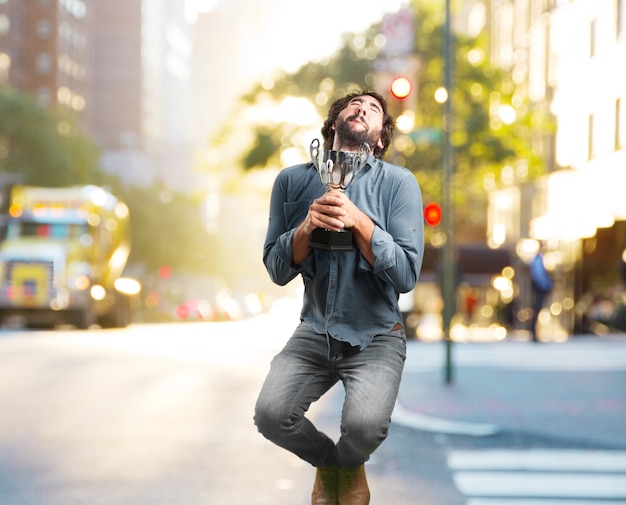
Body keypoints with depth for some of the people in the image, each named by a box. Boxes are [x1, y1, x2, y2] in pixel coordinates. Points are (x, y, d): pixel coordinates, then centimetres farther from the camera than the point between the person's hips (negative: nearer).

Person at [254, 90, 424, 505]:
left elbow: (407, 274, -13)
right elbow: (277, 270, 1)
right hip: (314, 333, 2)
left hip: (376, 337, -2)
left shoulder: (398, 182, -6)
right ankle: (327, 461, 13)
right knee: (271, 413, -22)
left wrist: (357, 220, -23)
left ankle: (350, 468, 10)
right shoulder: (293, 181, 2)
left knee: (366, 423, -29)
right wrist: (307, 225, -17)